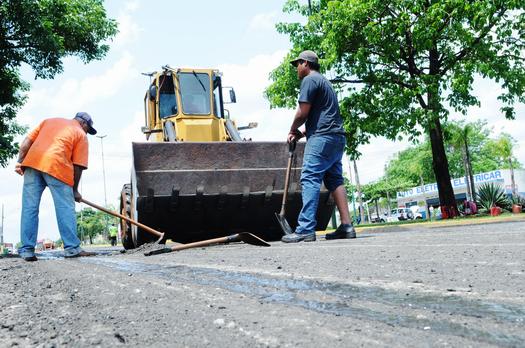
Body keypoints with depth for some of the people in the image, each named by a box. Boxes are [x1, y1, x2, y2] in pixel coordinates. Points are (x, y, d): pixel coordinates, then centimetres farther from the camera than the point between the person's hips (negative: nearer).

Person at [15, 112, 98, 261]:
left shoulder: (49, 120, 30)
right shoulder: (80, 134, 16)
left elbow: (27, 141, 17)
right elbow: (78, 166, 9)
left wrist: (19, 162, 14)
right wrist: (75, 190, 16)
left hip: (32, 162, 5)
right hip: (56, 166, -4)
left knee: (29, 207, 5)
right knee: (65, 208, 0)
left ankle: (27, 250, 5)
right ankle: (72, 247, -2)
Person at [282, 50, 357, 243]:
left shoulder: (310, 80, -1)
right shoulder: (325, 82, 29)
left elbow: (303, 112, -9)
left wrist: (293, 130, 8)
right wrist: (301, 133, 17)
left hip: (322, 137, -10)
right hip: (337, 136, 10)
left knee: (310, 179, -14)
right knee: (335, 180, 8)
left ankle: (306, 229, -19)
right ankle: (346, 226, 4)